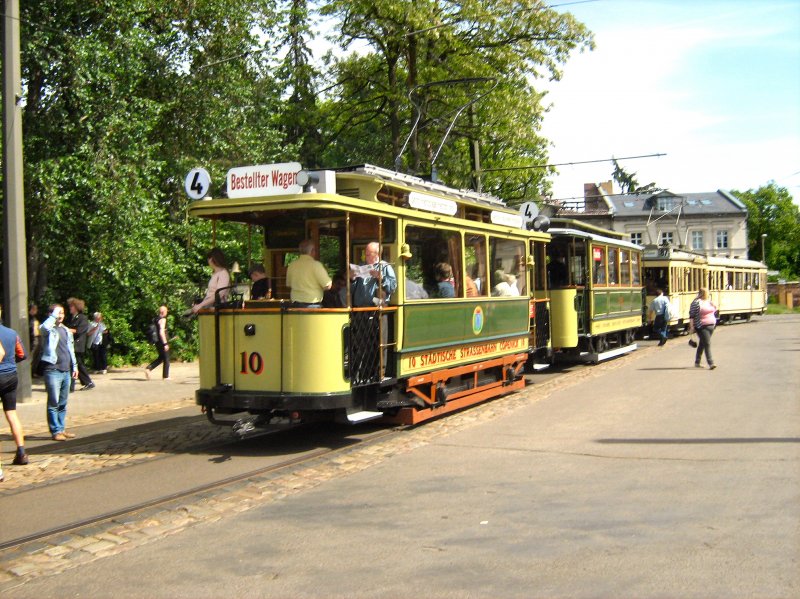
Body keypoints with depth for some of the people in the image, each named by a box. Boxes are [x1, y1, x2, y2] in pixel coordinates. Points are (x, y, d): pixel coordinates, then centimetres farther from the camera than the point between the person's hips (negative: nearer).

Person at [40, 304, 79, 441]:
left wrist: (74, 366, 19)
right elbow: (45, 327, -31)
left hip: (66, 371, 7)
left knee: (63, 403, 11)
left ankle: (62, 429, 18)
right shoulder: (49, 329, -4)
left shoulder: (66, 330, 17)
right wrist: (54, 315, -18)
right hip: (53, 371, -7)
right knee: (54, 403, -3)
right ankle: (55, 431, 1)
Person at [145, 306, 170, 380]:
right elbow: (161, 332, -23)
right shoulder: (162, 319, -14)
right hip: (162, 341, -8)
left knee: (161, 358, 18)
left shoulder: (156, 319, 13)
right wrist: (165, 343, -24)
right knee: (166, 359, 3)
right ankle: (166, 376, 8)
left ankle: (148, 368, 2)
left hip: (157, 342, 8)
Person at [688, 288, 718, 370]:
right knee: (707, 344, -12)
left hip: (711, 326, 7)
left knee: (702, 344, 13)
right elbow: (691, 316, -12)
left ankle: (697, 363, 21)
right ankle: (711, 363, -13)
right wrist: (691, 327, -16)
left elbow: (714, 311, 27)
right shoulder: (696, 303, -10)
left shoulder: (709, 301, 13)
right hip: (702, 327, -7)